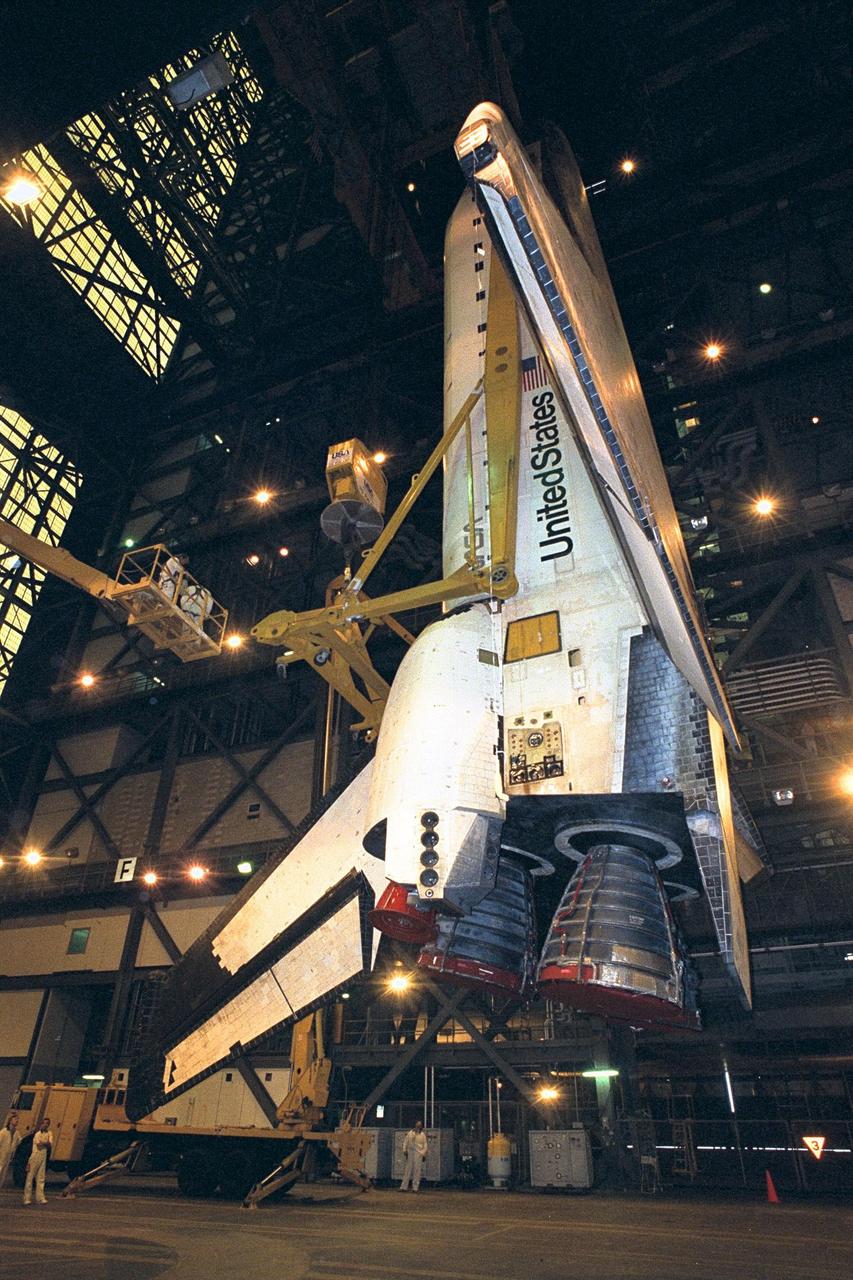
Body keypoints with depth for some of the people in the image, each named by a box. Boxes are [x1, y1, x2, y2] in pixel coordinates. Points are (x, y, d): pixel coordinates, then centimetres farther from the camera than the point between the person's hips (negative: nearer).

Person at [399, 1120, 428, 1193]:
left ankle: (415, 1188, 1)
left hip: (419, 1154, -2)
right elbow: (405, 1142, 10)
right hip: (410, 1153, 2)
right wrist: (404, 1150, -1)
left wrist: (424, 1155, -3)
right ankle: (404, 1187, 8)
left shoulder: (423, 1135, 6)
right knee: (407, 1170, 4)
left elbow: (425, 1146, 4)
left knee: (417, 1171, -5)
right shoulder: (410, 1133, 10)